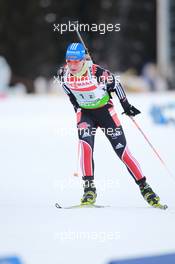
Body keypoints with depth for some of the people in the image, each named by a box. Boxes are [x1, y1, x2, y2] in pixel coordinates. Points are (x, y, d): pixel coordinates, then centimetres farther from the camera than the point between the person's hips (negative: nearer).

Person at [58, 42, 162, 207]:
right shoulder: (63, 74, -13)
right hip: (85, 113, 2)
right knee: (85, 145, -22)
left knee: (122, 150, -3)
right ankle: (89, 189, -20)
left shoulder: (97, 72, -26)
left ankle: (144, 187, 6)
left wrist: (126, 106, -1)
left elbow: (115, 85, -10)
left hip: (105, 110, -2)